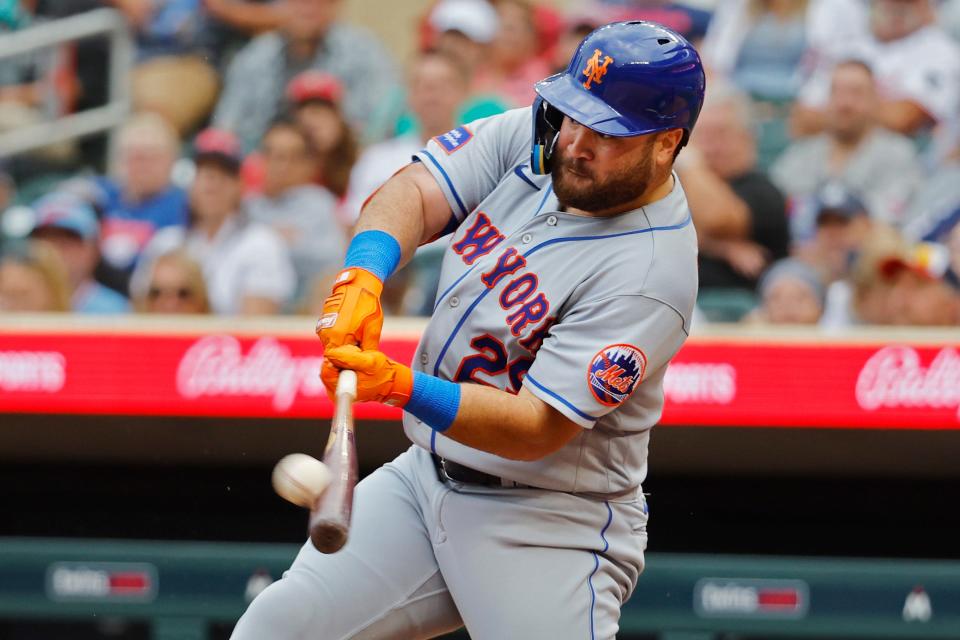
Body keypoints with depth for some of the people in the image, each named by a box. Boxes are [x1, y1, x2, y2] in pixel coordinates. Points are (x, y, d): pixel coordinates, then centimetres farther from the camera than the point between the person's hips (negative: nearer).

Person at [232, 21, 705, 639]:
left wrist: (401, 386, -38)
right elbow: (415, 192, -9)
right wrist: (364, 275, -31)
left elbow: (536, 429, -26)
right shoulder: (534, 137, -2)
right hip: (428, 472, 7)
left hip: (547, 530, -7)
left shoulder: (651, 275, -24)